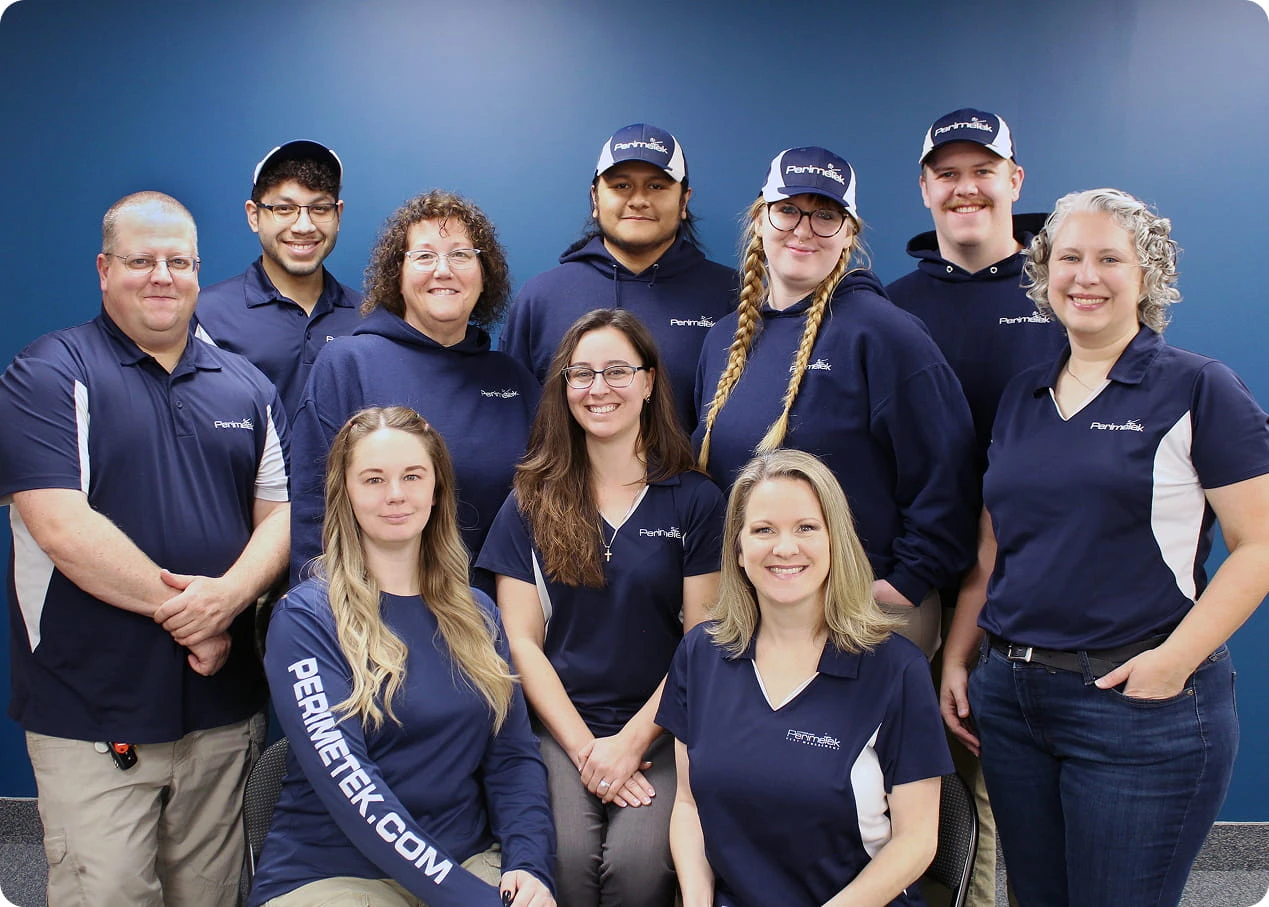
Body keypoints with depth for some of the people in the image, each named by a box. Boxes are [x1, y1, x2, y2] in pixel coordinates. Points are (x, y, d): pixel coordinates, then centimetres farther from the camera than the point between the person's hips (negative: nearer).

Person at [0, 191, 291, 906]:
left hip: (227, 709, 4)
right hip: (92, 719, -4)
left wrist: (228, 594, -14)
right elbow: (61, 528, -14)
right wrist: (184, 616, -13)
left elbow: (281, 512, 7)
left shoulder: (248, 388, 11)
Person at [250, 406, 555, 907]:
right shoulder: (306, 619, -6)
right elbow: (347, 782, -15)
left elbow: (513, 754, 6)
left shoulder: (476, 613, 9)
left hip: (470, 861, 4)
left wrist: (528, 866, -13)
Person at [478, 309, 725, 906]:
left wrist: (632, 742, -9)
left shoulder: (696, 500, 5)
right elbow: (522, 640, 3)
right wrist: (584, 748, -8)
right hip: (559, 728, 1)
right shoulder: (531, 501, 8)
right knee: (566, 857, -25)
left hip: (659, 729, 0)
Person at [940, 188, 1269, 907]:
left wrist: (1176, 659, -19)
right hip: (1009, 698, 5)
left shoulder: (1198, 390, -5)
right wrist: (957, 659, 9)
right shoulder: (1023, 397, 12)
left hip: (1140, 708, -5)